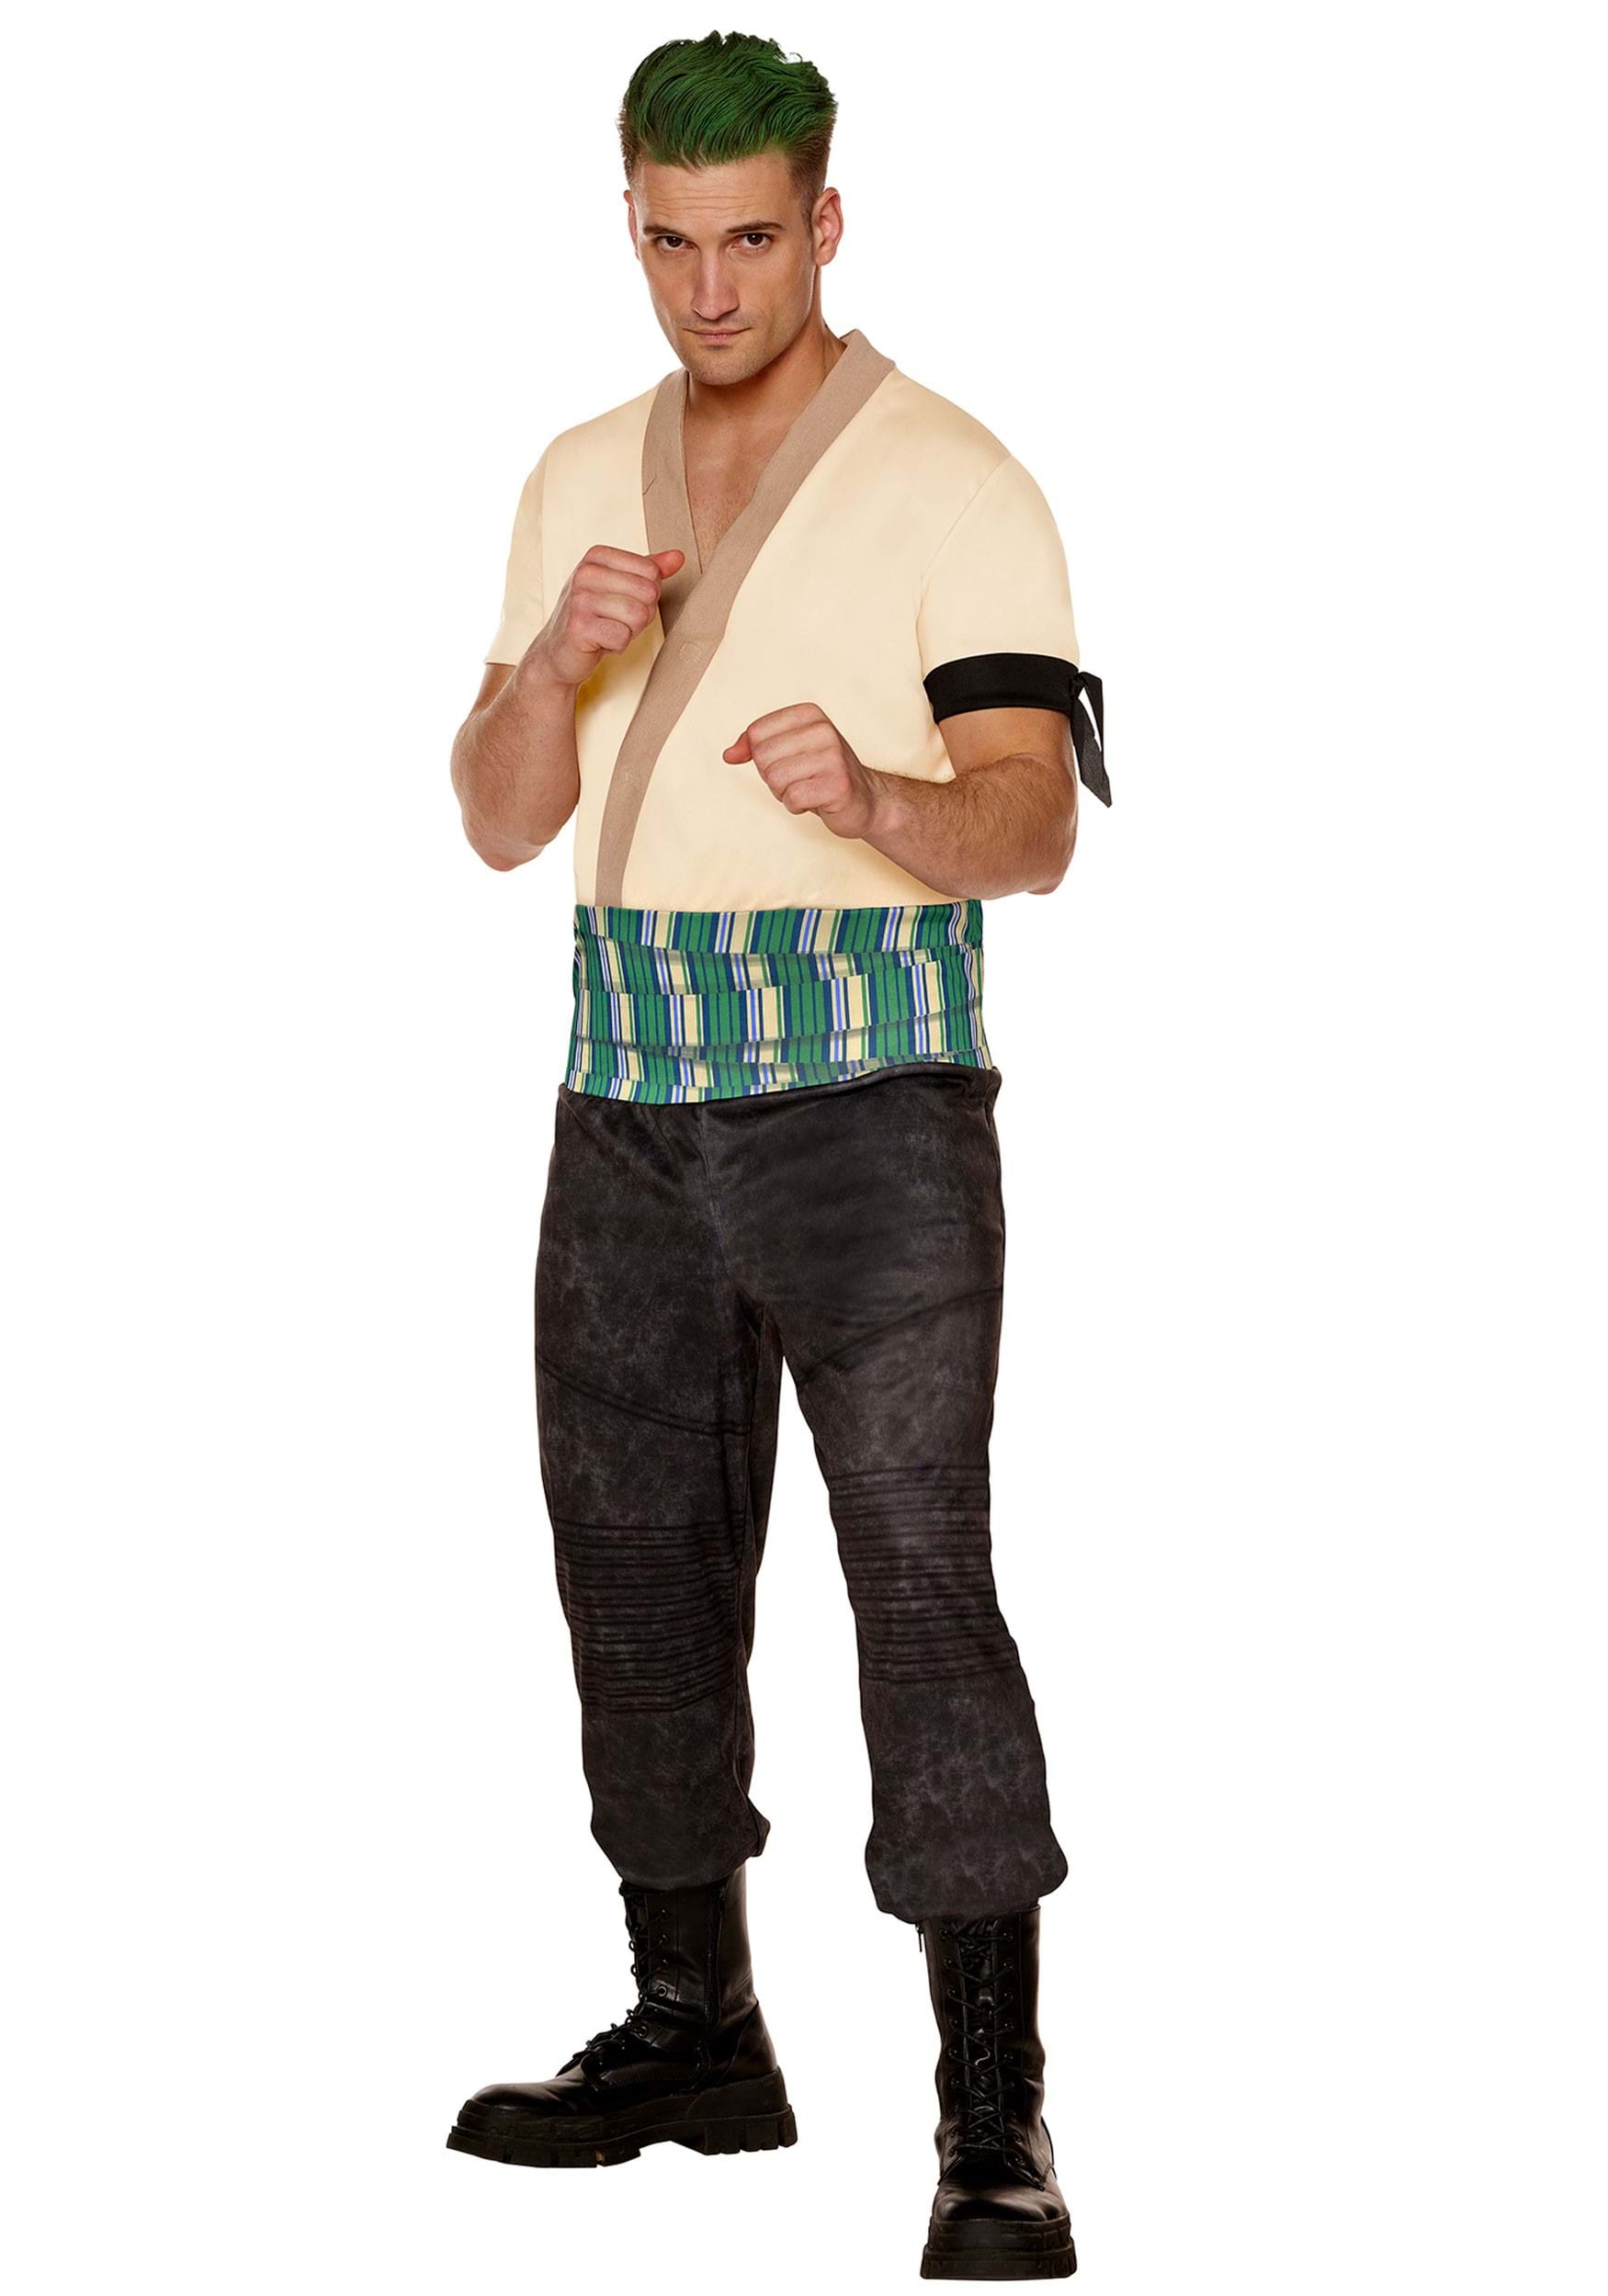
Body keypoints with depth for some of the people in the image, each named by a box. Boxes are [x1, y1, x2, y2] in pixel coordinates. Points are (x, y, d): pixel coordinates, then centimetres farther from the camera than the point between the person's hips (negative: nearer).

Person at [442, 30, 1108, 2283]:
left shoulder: (955, 483, -8)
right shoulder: (588, 481, 11)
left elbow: (1029, 833, -16)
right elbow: (501, 823, 6)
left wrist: (868, 794, -38)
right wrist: (559, 658, -14)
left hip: (871, 1085, -6)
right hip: (636, 1088, 6)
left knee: (923, 1582, -13)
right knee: (640, 1566, 11)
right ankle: (697, 2036, 26)